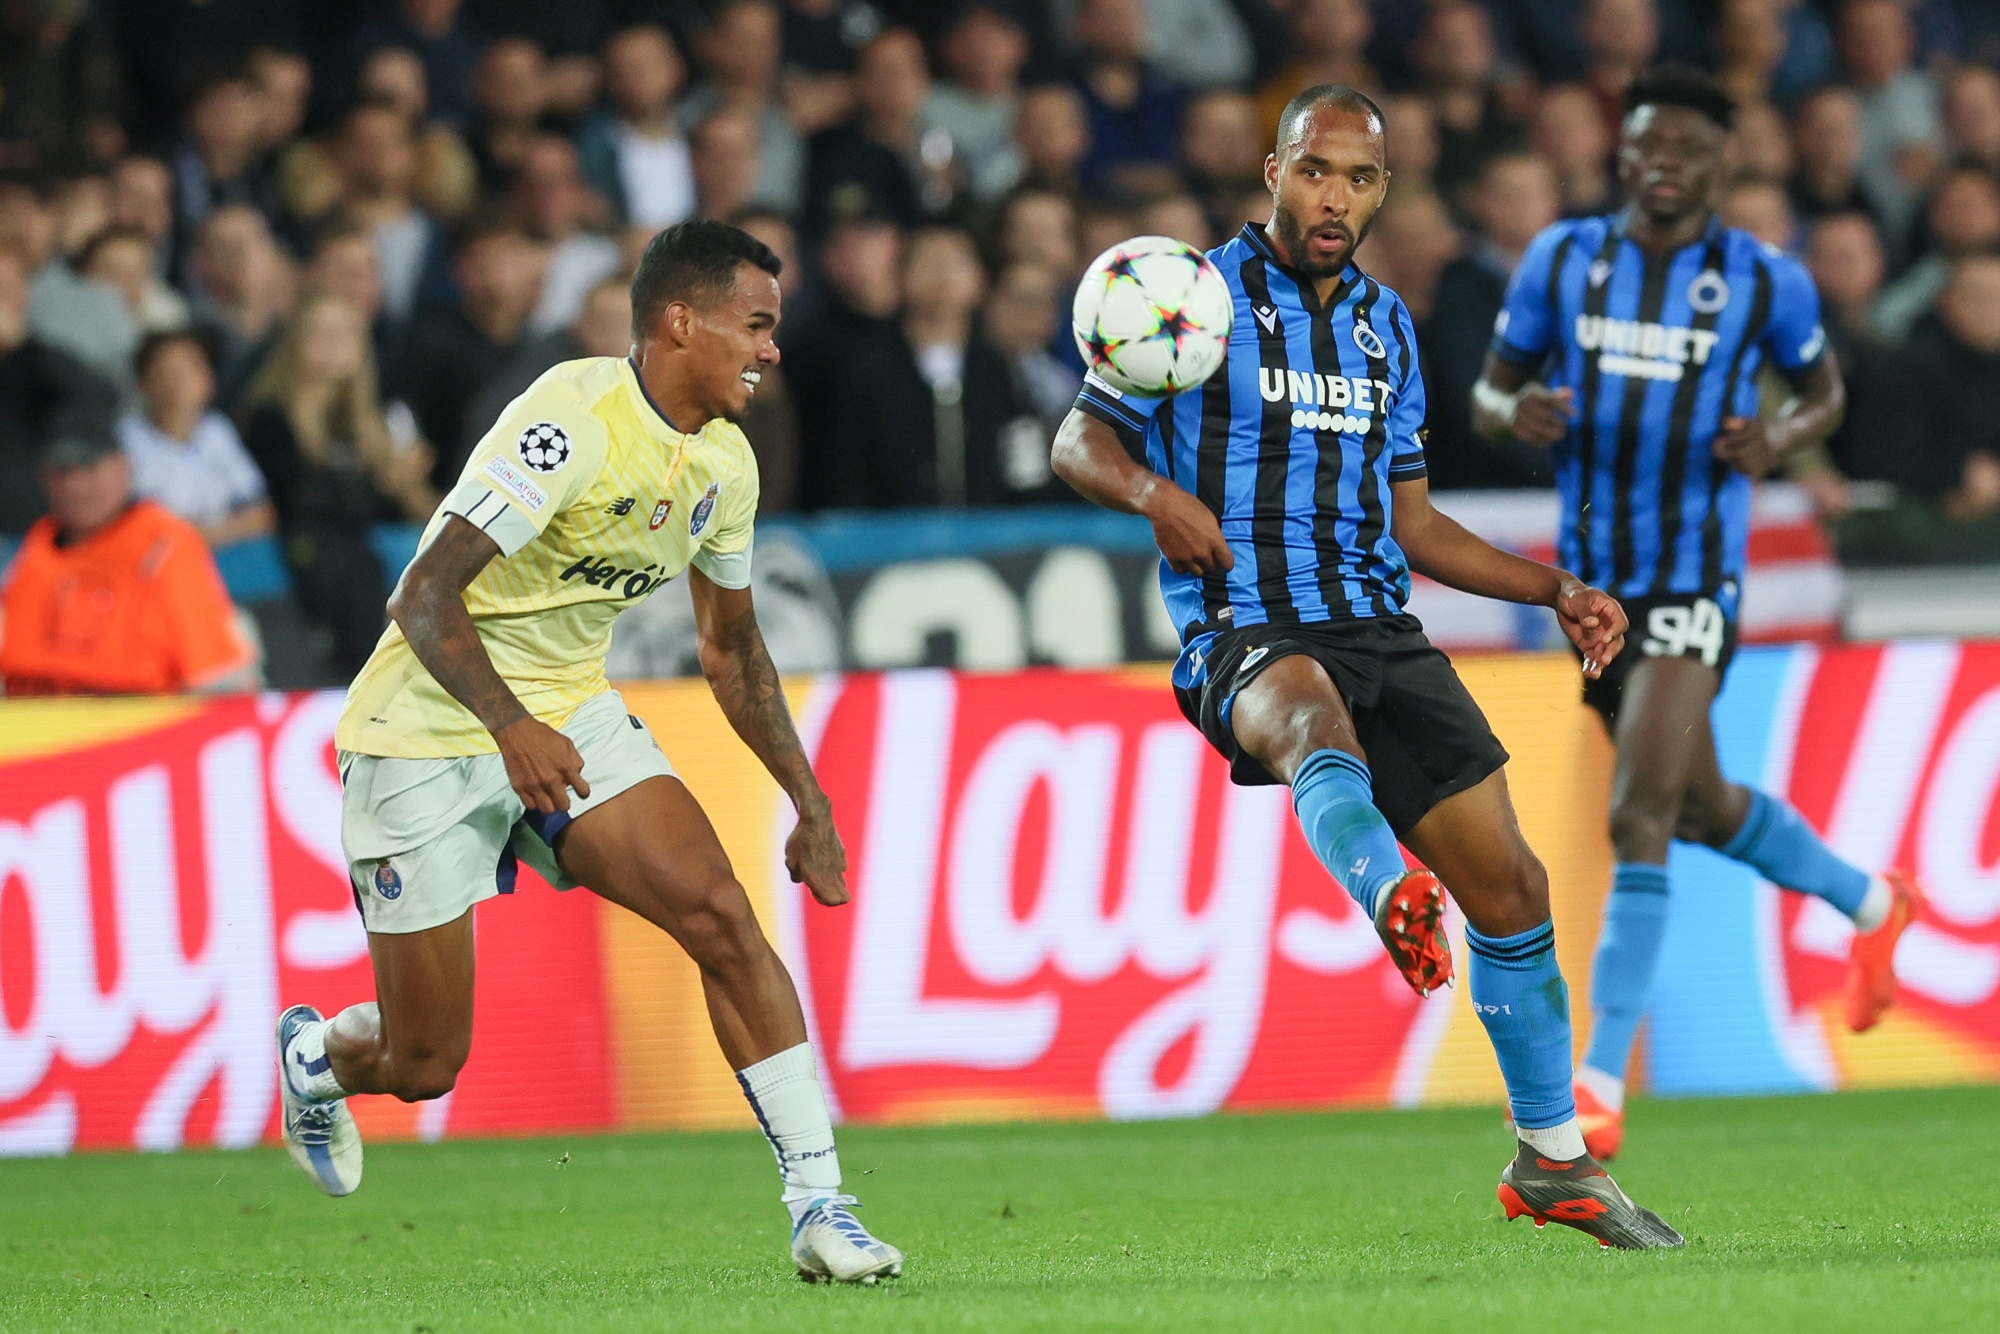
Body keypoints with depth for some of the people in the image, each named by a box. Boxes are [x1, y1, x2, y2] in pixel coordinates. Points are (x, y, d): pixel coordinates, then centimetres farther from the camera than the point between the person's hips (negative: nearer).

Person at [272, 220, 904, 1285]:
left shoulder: (723, 465, 2)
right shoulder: (575, 424, -24)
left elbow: (731, 649, 18)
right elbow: (423, 598, -28)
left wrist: (810, 807, 15)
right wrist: (509, 724, -43)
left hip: (566, 717, 7)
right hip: (428, 730, -6)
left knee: (722, 917, -16)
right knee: (425, 1065, 0)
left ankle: (818, 1208, -15)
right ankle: (312, 1057, 37)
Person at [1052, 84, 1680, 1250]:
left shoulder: (1384, 323, 18)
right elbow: (1081, 441, 3)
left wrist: (1555, 590, 17)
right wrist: (1155, 494, -18)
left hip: (1380, 627, 6)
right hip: (1243, 629, -6)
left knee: (1511, 882, 1)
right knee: (1312, 711, -42)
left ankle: (1553, 1161, 17)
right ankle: (1393, 897, -75)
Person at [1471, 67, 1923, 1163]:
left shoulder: (1765, 281, -4)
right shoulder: (1561, 260, 3)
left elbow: (1823, 389, 13)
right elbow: (1488, 392, 8)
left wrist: (1778, 441, -9)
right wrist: (1514, 414, -15)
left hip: (1693, 581, -5)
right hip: (1590, 576, 5)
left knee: (1638, 816, -17)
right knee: (1702, 807, 20)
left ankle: (1600, 1084, -17)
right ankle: (1869, 904, 48)